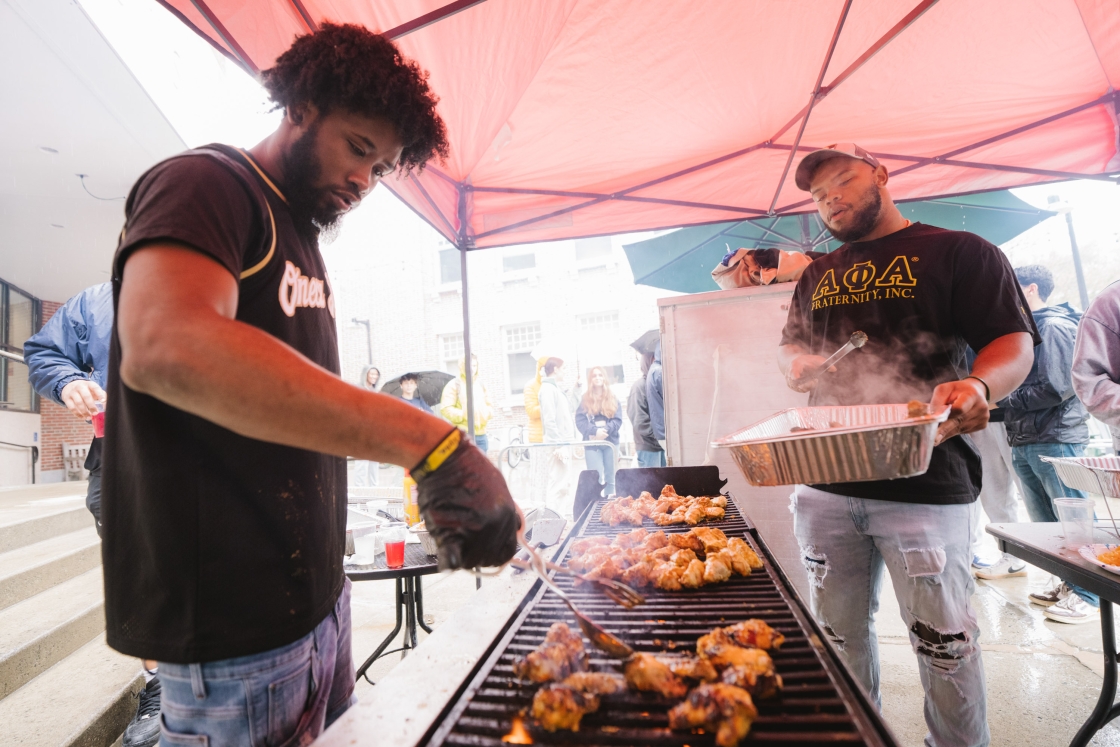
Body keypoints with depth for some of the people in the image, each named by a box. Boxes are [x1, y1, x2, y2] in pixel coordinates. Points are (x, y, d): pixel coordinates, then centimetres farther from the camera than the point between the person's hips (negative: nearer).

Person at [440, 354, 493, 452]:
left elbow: (489, 406, 22)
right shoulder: (454, 385, -3)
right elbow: (445, 409, -9)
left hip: (481, 435, 6)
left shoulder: (481, 384, 16)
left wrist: (487, 413, 0)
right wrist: (463, 415, -19)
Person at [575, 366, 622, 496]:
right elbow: (580, 421, -4)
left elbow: (618, 420, 1)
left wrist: (606, 430, -16)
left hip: (610, 441, 2)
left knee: (610, 478, 8)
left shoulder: (613, 398, 10)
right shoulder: (585, 399, 7)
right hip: (592, 443, -2)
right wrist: (595, 431, -19)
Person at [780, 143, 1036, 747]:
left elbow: (1014, 342, -4)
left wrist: (979, 386, -26)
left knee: (942, 638, 8)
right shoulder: (816, 277, 18)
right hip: (825, 485, 5)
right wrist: (795, 364, 0)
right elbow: (790, 347, 24)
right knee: (838, 634, 15)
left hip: (923, 484, -4)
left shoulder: (957, 252, 3)